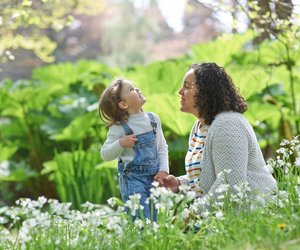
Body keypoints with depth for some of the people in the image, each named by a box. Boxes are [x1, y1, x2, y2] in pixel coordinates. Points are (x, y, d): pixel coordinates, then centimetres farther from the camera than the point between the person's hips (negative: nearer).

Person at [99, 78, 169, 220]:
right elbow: (105, 155, -3)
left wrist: (163, 170, 0)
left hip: (154, 177, 5)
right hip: (132, 178, -5)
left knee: (153, 221, 10)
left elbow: (162, 147, 12)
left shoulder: (153, 119, 5)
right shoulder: (119, 127, -8)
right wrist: (121, 143, -20)